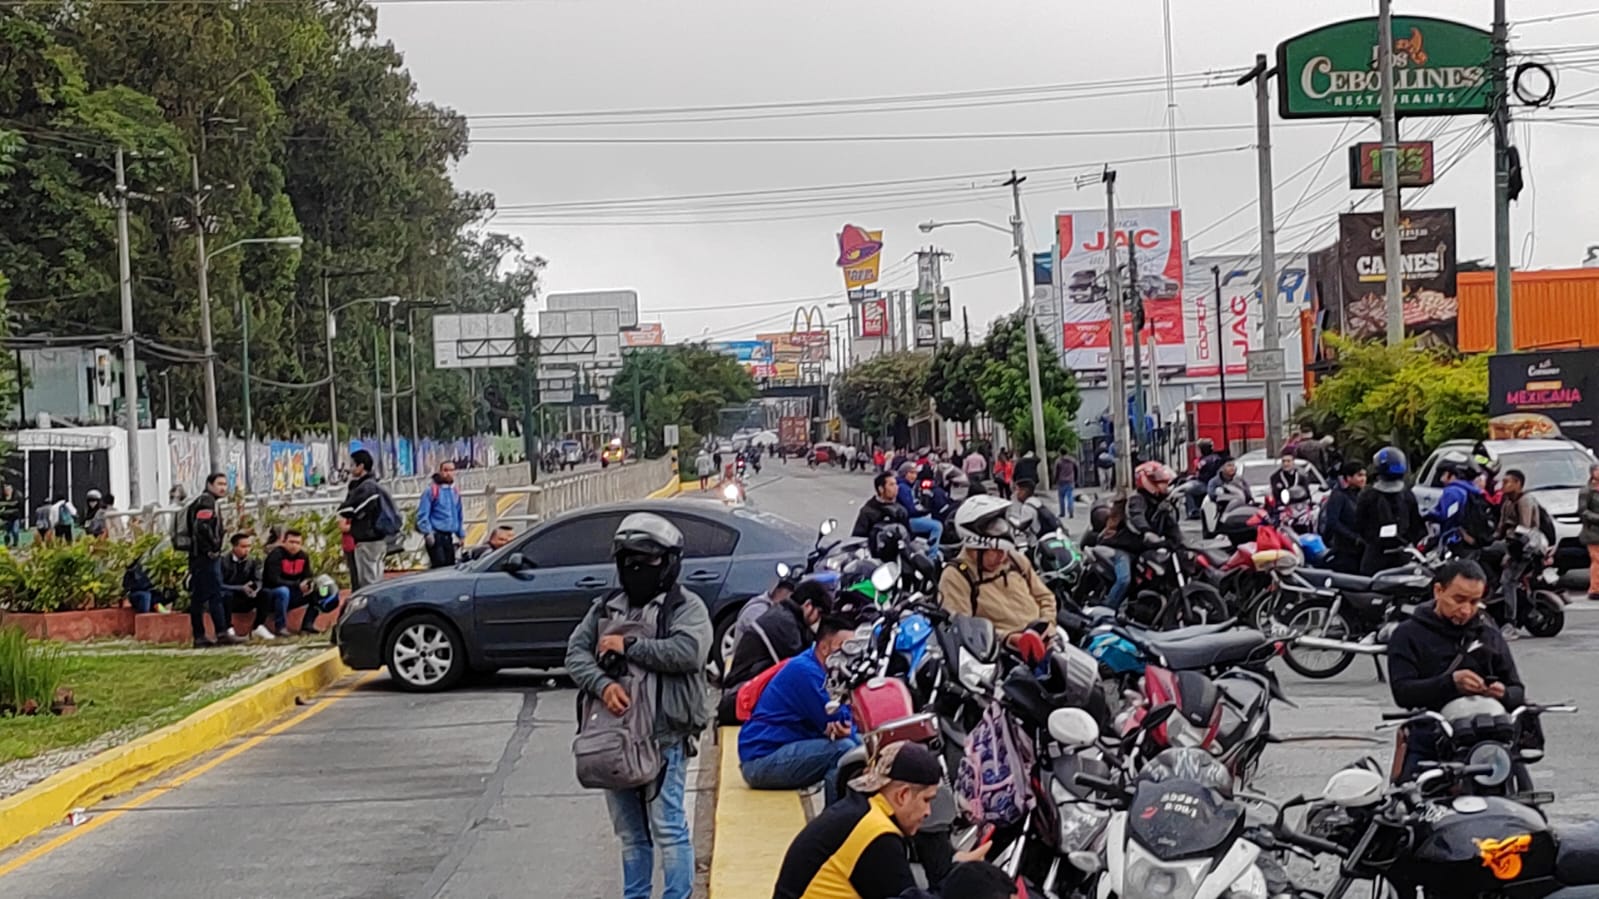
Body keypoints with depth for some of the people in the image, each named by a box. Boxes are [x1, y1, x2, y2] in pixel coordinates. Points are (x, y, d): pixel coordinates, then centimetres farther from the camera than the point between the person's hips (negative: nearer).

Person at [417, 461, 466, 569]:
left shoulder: (455, 491, 15)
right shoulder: (431, 490, -6)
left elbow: (459, 515, 23)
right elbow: (422, 514, -8)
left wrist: (461, 534, 19)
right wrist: (428, 532, -15)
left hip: (449, 537, 7)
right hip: (436, 536, -7)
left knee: (450, 566, 5)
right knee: (440, 565, -17)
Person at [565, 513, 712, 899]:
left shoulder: (685, 606, -1)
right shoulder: (606, 608, 14)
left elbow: (687, 651, -20)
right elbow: (576, 653, 4)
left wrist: (628, 646, -15)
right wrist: (603, 685, -16)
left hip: (664, 736, -6)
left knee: (667, 826, -7)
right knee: (630, 832, 14)